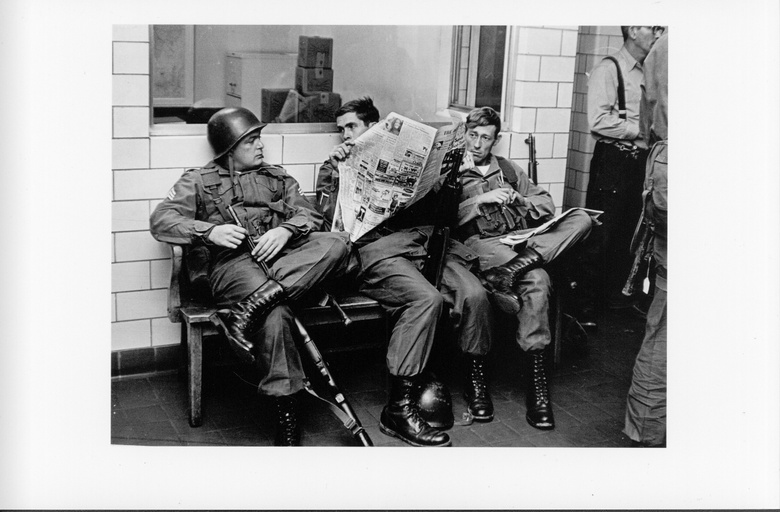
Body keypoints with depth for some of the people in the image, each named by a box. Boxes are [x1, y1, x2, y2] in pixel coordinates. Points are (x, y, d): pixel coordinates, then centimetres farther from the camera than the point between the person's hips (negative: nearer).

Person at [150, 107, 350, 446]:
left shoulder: (277, 177, 28)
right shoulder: (199, 181, 19)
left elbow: (310, 214, 14)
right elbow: (161, 220, 5)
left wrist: (286, 229, -11)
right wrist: (210, 231, -14)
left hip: (283, 258, 4)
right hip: (233, 262, -4)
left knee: (335, 244, -28)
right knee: (275, 314, -37)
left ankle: (255, 305, -41)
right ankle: (286, 414, -33)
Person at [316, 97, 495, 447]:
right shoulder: (334, 167, 22)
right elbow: (331, 220, 7)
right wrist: (336, 171, -1)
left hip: (423, 236, 3)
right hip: (375, 246, -3)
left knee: (473, 293, -23)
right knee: (426, 298, -32)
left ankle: (475, 375, 2)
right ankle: (398, 408, -30)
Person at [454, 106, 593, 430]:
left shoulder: (507, 169, 28)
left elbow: (546, 204, 22)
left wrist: (518, 200, 1)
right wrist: (481, 199, -12)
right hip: (479, 243, -5)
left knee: (581, 219, -22)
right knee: (536, 280, -35)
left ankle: (511, 271, -40)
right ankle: (535, 377, -35)